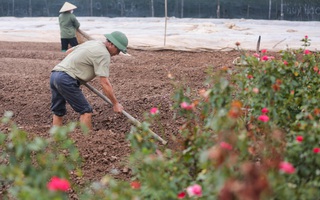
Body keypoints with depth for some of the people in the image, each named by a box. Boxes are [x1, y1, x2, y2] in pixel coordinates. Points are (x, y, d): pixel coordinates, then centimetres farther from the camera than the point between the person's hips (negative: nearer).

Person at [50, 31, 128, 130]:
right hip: (66, 79, -9)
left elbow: (69, 51, 32)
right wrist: (115, 103, -6)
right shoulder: (103, 54, -8)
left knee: (58, 112, 15)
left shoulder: (92, 43, 20)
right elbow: (104, 83, -12)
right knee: (86, 112, -2)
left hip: (54, 74, 10)